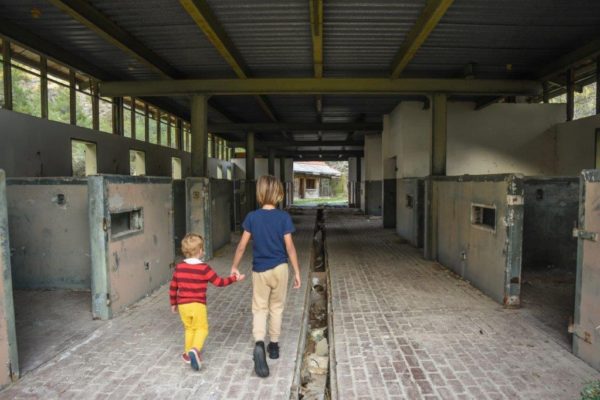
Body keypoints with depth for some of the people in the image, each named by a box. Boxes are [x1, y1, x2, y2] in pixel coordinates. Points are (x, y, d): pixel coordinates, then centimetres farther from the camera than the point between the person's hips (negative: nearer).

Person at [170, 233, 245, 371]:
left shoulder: (179, 267, 1)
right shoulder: (204, 268, -12)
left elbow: (173, 287, 8)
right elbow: (219, 282, -8)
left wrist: (173, 303, 21)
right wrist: (234, 278, 4)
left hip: (182, 305, 4)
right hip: (198, 305, -4)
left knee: (189, 328, 21)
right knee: (201, 328, 8)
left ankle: (188, 353, 27)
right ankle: (195, 350, -14)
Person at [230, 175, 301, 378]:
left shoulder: (252, 217, -6)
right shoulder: (284, 217, -10)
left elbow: (242, 245, -4)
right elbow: (289, 247, -11)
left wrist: (234, 267, 9)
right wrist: (297, 272, -2)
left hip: (259, 271, 0)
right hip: (279, 269, 0)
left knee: (259, 308, 9)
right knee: (276, 308, 17)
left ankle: (259, 344, -14)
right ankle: (274, 345, 29)